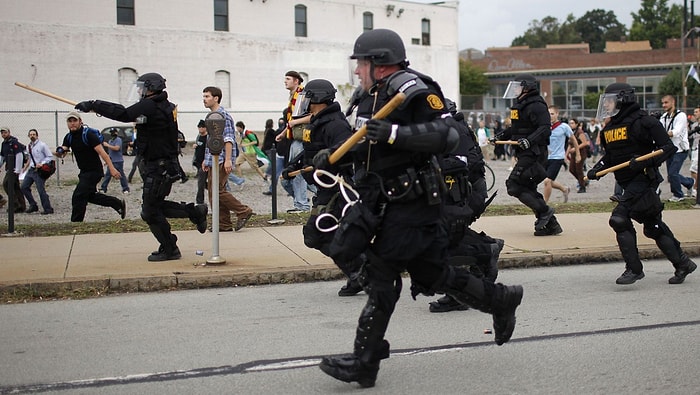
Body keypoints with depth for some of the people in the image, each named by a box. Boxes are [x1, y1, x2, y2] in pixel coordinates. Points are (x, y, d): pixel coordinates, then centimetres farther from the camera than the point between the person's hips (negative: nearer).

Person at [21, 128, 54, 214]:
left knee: (41, 190, -10)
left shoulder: (42, 145, -9)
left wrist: (41, 163, -20)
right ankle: (33, 206, 17)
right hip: (31, 169, 8)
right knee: (24, 187, 5)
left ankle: (48, 209, 0)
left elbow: (50, 157, -9)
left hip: (39, 170, -8)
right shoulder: (28, 146, 11)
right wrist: (25, 168, 22)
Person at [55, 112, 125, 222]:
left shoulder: (88, 134, -18)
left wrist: (112, 168, -31)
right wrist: (59, 152, -21)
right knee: (90, 196, 20)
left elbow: (101, 151, -24)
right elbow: (62, 154, 5)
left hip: (94, 171, -9)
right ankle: (119, 204, 32)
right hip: (84, 172, 9)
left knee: (78, 197, -13)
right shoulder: (69, 137, 5)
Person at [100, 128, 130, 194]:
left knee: (121, 175, -6)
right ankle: (103, 189, 12)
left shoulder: (118, 140, -9)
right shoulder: (110, 141, 17)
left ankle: (125, 189, -1)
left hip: (118, 161, -8)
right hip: (111, 161, 8)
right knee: (107, 175, 8)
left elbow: (116, 148, -24)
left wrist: (107, 145, -19)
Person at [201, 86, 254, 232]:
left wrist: (228, 160, -24)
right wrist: (206, 159, 25)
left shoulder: (222, 115, -11)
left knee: (217, 191, -13)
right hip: (213, 161, 10)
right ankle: (224, 224, 10)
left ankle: (243, 211, -4)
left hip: (221, 160, -10)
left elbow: (228, 139, -18)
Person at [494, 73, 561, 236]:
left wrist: (529, 140, -35)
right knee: (528, 189, 9)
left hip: (534, 153, -10)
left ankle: (544, 211, -8)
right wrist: (502, 136, 20)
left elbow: (545, 128, -23)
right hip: (525, 154, 10)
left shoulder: (536, 105, -13)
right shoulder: (520, 105, 18)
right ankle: (550, 224, 12)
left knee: (514, 185, -14)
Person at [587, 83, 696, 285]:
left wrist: (645, 161, -26)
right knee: (653, 226, 14)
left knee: (620, 219, -16)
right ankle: (682, 263, 26)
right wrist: (597, 169, 7)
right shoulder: (609, 128, 12)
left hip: (643, 178, -9)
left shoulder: (642, 122, -12)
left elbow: (668, 147, -13)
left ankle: (634, 269, -8)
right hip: (629, 183, 9)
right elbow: (609, 156, 25)